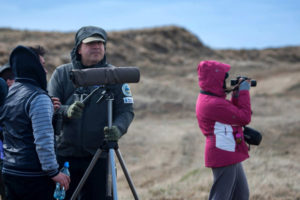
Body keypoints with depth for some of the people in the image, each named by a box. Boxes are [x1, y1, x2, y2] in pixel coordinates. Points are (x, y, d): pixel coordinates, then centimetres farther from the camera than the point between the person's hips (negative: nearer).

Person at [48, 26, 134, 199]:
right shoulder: (62, 74, 6)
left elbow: (126, 110, -2)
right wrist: (66, 111, -23)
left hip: (99, 158, 0)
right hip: (65, 156, 1)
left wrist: (118, 129, -23)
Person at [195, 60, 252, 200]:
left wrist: (237, 94, 5)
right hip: (224, 158, -11)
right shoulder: (215, 104, -23)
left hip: (231, 157, 11)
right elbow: (244, 118, -19)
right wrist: (244, 93, -10)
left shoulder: (207, 99, 11)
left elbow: (233, 111, 18)